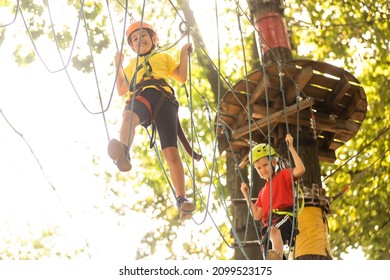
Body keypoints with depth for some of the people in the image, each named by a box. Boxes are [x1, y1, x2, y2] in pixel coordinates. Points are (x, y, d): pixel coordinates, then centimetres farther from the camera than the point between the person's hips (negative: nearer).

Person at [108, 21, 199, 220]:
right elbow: (121, 90, 34)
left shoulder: (164, 57, 36)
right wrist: (118, 66, 28)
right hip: (140, 97, 0)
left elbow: (182, 77, 24)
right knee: (129, 116, -42)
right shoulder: (132, 65, 42)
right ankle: (123, 154, -71)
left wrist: (184, 54, 18)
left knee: (170, 152, -18)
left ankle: (181, 198, -22)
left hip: (163, 98, 0)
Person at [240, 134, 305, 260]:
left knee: (274, 231, -42)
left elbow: (300, 170, -6)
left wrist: (291, 147, -5)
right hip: (270, 225, 8)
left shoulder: (283, 175, 16)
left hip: (285, 217, -8)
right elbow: (257, 215, 23)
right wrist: (246, 195, 19)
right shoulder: (263, 191, 33)